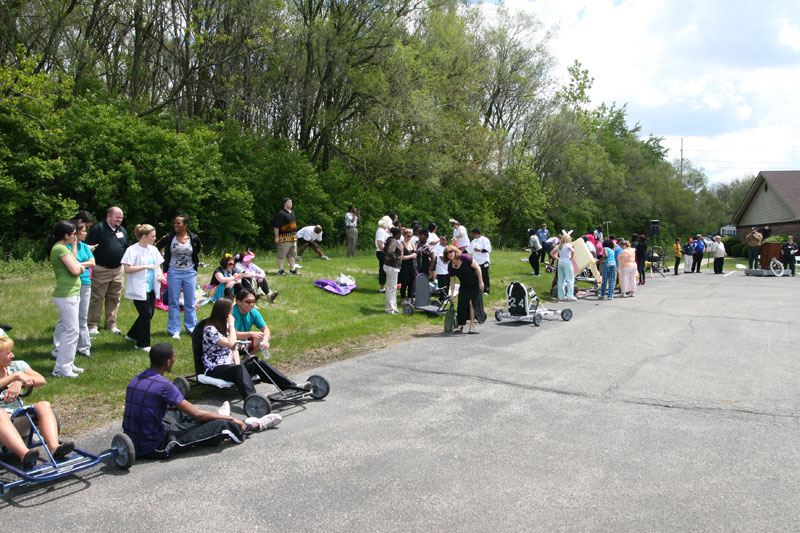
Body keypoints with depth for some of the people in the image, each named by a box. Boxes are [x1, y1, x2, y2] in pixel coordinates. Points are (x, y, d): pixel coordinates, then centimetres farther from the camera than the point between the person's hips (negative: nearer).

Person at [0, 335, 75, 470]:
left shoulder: (17, 366, 13)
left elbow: (41, 380, -3)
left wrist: (19, 382, -17)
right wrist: (15, 376, -26)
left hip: (19, 421, 4)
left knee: (43, 405, -24)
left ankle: (54, 448, -44)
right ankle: (25, 454, -59)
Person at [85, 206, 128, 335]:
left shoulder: (122, 230, 14)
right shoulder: (98, 228, -5)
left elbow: (126, 249, 22)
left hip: (118, 270, 6)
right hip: (101, 270, -5)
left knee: (114, 299, 9)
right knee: (97, 298, -1)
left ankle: (111, 324, 18)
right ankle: (93, 325, 7)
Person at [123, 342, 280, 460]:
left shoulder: (136, 380, 3)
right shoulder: (163, 385, -22)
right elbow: (197, 415, -15)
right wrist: (230, 418, 0)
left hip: (134, 443, 8)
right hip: (156, 447, -8)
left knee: (178, 412, 30)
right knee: (223, 425, -4)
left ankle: (217, 416, 51)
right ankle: (255, 425, 21)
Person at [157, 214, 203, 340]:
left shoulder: (193, 238, -6)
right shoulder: (169, 237, -8)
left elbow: (198, 249, 15)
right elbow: (156, 248, 3)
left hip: (189, 273, 1)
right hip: (174, 273, -1)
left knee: (190, 302, 10)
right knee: (174, 302, 6)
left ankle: (192, 327, 22)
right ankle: (174, 330, 14)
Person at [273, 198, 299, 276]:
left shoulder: (292, 212, 16)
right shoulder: (281, 213, -11)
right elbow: (276, 226, -13)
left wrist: (295, 234, 24)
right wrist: (276, 236, -16)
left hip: (293, 237, 8)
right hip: (284, 238, -8)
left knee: (292, 255, 11)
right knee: (281, 255, -2)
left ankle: (292, 270, 17)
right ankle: (281, 270, 4)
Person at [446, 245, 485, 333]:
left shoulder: (464, 258, -22)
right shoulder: (451, 266, -6)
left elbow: (477, 268, -17)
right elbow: (452, 281, 2)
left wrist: (481, 282, -17)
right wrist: (452, 294, 0)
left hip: (475, 284, -5)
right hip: (464, 286, 5)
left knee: (472, 303, -9)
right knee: (462, 304, -1)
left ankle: (472, 327, -5)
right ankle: (460, 326, 7)